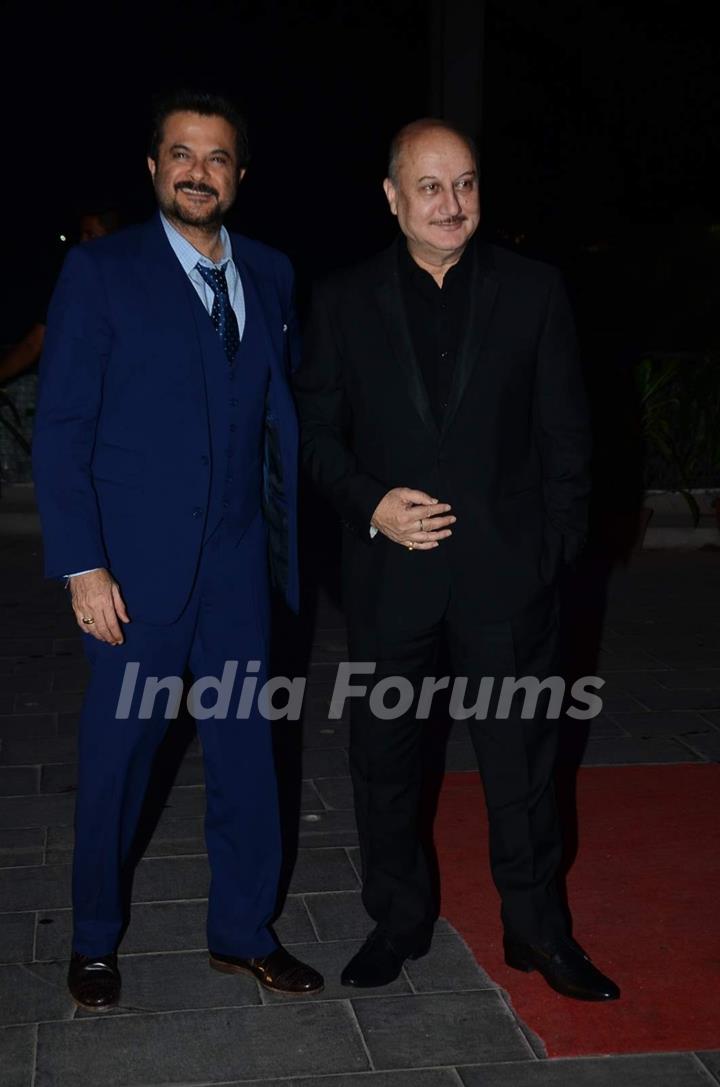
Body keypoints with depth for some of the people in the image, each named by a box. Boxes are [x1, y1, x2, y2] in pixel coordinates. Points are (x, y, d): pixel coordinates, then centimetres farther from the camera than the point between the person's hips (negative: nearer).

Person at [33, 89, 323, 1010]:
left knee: (246, 753, 11)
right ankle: (94, 941, 29)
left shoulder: (269, 276, 9)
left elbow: (281, 411, 12)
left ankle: (243, 932, 29)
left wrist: (293, 537, 6)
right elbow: (61, 430, -7)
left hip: (237, 565, 4)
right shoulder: (100, 271, -5)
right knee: (115, 759, 8)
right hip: (136, 571, -4)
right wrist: (81, 567, -12)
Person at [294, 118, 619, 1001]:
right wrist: (370, 503, -11)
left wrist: (558, 543, -3)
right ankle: (398, 920, 30)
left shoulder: (533, 291, 2)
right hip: (389, 569, 1)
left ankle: (536, 927, 26)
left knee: (520, 754, 8)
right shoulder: (344, 300, 4)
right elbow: (316, 430, 4)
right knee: (383, 757, 11)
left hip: (507, 569, -1)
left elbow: (565, 431, 3)